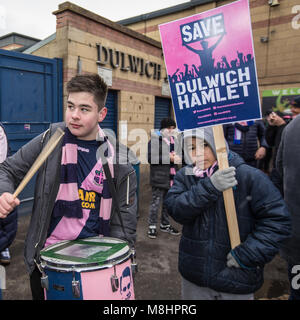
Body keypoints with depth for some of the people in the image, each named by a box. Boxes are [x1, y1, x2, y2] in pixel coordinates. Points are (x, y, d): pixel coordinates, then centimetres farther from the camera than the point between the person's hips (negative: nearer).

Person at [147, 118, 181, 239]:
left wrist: (176, 156, 2)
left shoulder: (173, 140, 15)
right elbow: (150, 158, -18)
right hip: (159, 177, -7)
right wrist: (169, 158, -20)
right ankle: (152, 226, 14)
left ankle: (165, 224, 30)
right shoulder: (154, 140, -9)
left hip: (171, 177, 7)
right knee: (156, 202, 0)